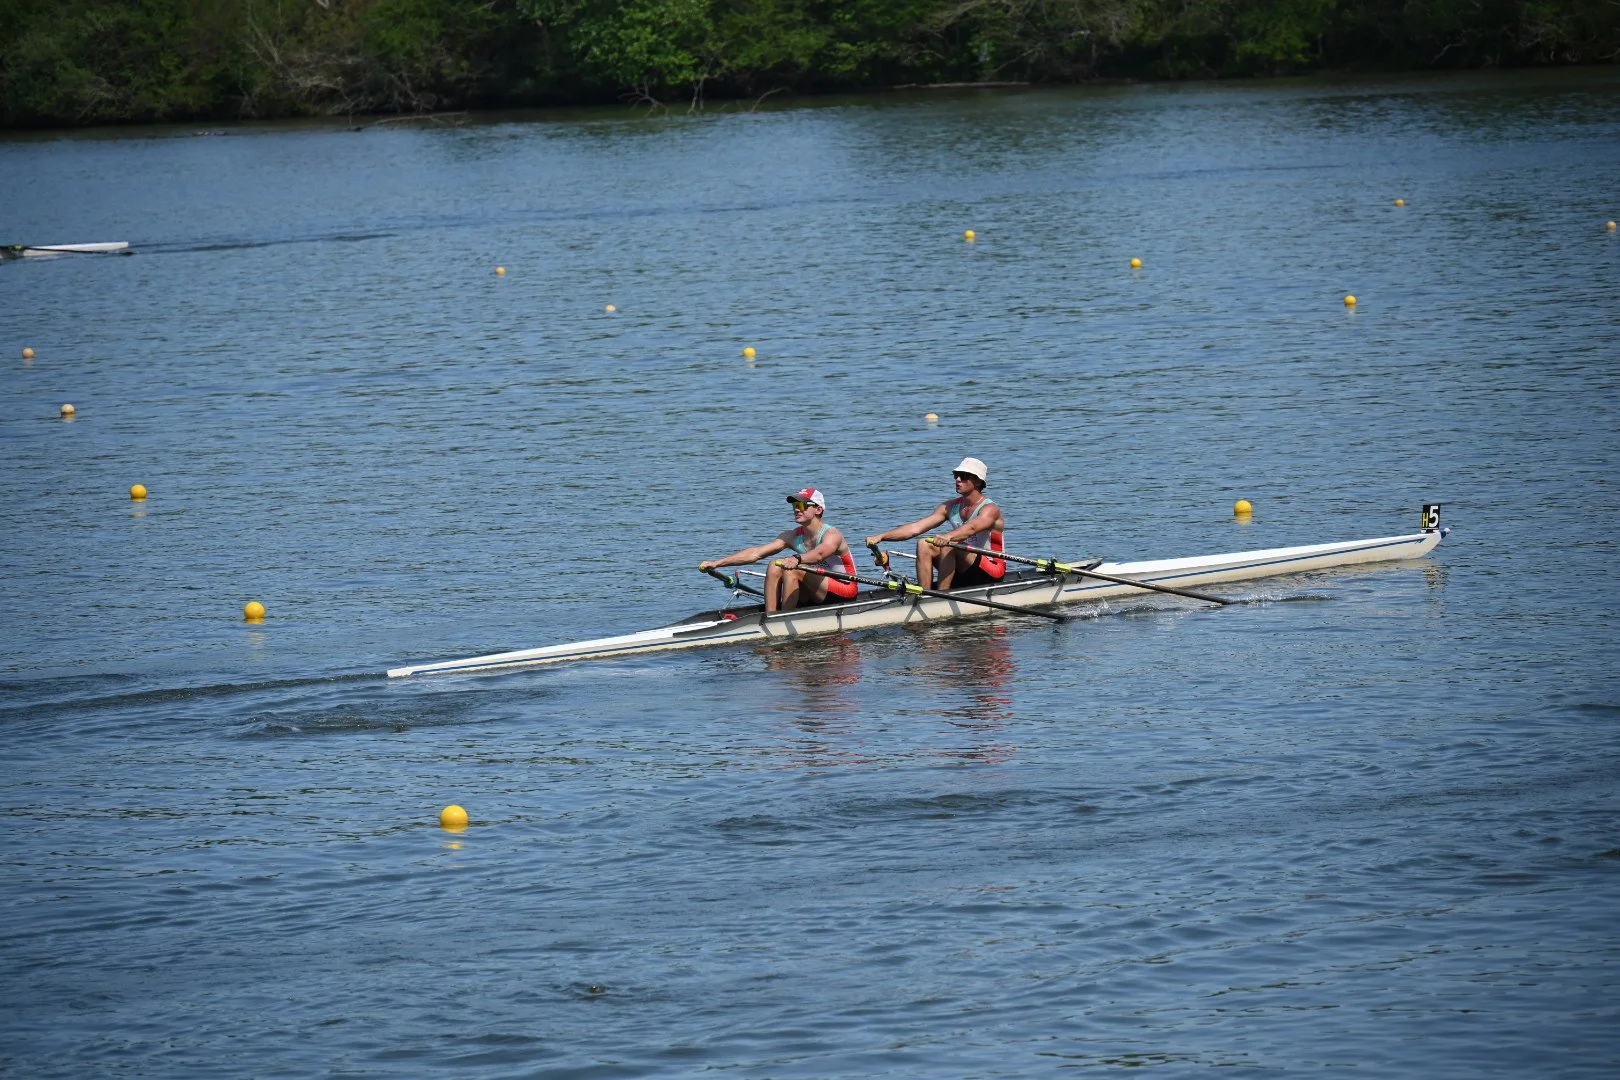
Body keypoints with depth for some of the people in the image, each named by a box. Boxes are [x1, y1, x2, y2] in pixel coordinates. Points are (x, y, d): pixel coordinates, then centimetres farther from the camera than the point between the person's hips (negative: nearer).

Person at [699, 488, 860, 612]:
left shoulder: (832, 535, -17)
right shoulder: (793, 536, 3)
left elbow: (819, 554, -42)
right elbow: (756, 553, -4)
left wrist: (797, 559, -64)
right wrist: (717, 563, -13)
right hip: (813, 596, 7)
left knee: (792, 570, -27)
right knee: (774, 567, -12)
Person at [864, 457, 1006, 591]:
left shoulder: (990, 510, -13)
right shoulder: (950, 507, 6)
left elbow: (971, 528, -37)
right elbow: (915, 528, -3)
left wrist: (948, 537, -58)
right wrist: (881, 537, -17)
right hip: (962, 574, 7)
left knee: (949, 544, -30)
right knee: (924, 545, -13)